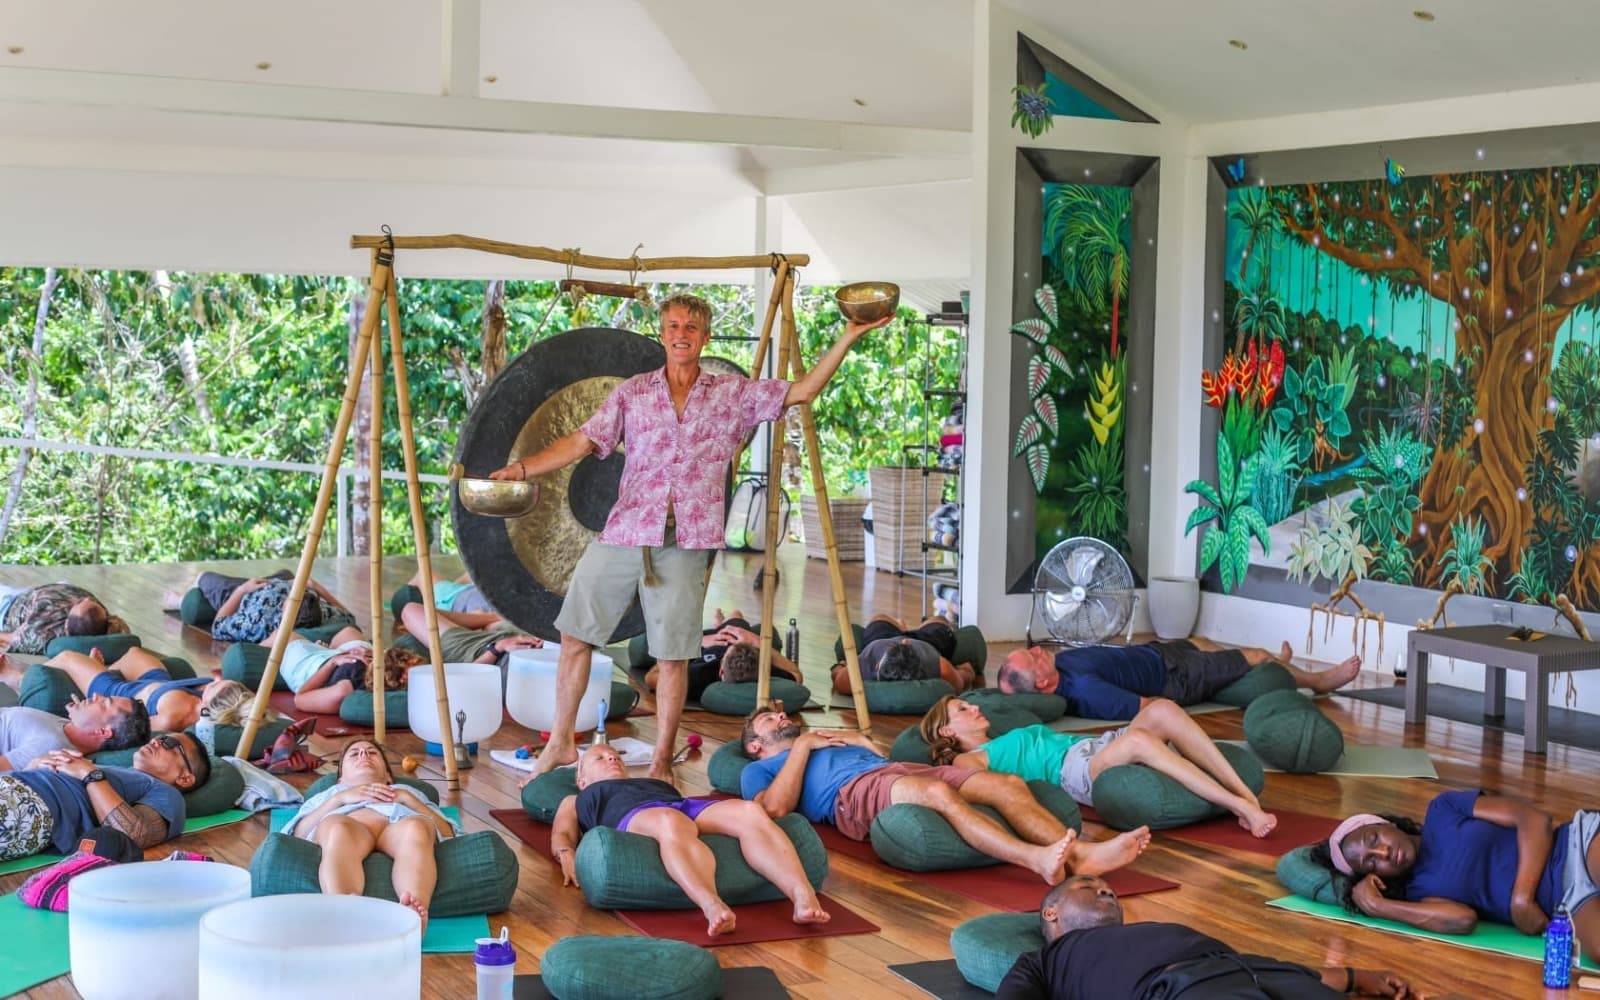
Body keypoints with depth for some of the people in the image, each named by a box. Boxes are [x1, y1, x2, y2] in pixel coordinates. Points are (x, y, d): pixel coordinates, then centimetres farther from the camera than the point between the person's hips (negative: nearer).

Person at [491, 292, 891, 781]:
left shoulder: (733, 394, 8)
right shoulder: (632, 393, 9)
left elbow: (803, 391, 4)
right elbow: (582, 442, 3)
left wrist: (848, 336, -2)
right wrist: (520, 469, -10)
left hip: (685, 543, -1)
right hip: (623, 534, 2)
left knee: (673, 655, 3)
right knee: (575, 635, 4)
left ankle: (661, 764, 15)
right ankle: (561, 742, 21)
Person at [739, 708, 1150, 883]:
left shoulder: (829, 744, 43)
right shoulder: (760, 770, 26)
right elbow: (777, 806, 1)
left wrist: (861, 741, 23)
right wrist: (801, 746, 9)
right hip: (854, 789, -7)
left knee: (1009, 784, -20)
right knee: (938, 793, -39)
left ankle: (1079, 854, -42)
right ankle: (1036, 860, -58)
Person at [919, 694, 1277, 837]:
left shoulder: (1007, 743, 37)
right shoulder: (968, 759, 14)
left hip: (1100, 744, 8)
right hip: (1074, 769, -8)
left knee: (1162, 709, -20)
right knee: (1138, 739, -36)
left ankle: (1245, 792, -28)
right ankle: (1240, 807, -38)